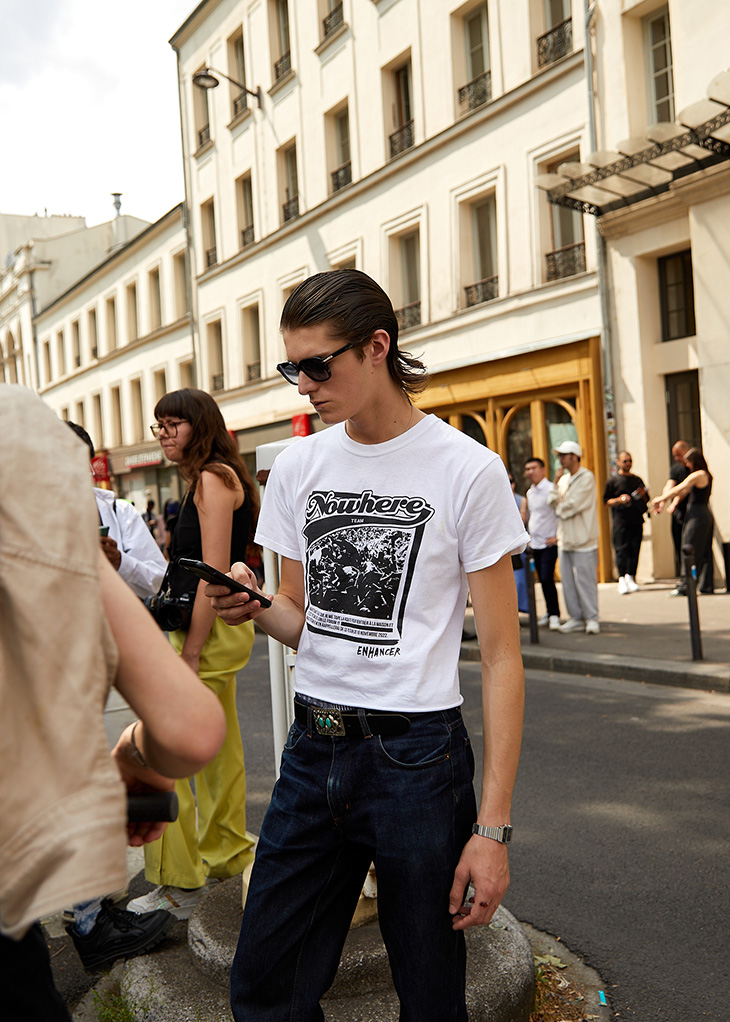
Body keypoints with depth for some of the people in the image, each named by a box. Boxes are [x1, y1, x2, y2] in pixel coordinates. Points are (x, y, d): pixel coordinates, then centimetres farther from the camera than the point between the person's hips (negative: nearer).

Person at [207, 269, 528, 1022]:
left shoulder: (466, 471, -9)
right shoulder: (298, 467, 7)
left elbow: (501, 656, -8)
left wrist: (493, 827, -12)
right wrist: (256, 608, -10)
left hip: (416, 755, -4)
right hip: (312, 750, 5)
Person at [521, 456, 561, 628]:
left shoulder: (551, 489, -12)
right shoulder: (529, 493, 13)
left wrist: (558, 536, -15)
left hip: (549, 543, -7)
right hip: (535, 543, 7)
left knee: (547, 578, -15)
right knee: (543, 580, 10)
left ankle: (554, 615, -4)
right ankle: (550, 613, 21)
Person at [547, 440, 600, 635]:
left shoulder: (586, 478, -8)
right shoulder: (563, 479, 16)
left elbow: (572, 505, -16)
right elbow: (553, 503, 8)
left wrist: (559, 509, 1)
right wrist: (555, 483, -1)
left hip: (582, 540, -7)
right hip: (565, 538, 8)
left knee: (585, 580, -5)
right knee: (568, 581, 8)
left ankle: (591, 618, 4)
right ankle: (576, 618, 16)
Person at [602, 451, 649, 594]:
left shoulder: (637, 480, 17)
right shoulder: (612, 481, 5)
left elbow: (646, 500, 22)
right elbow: (606, 501, 2)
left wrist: (643, 495, 0)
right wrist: (619, 500, -14)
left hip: (636, 521, 4)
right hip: (620, 522, -4)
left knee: (634, 550, 1)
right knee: (621, 550, -9)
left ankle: (631, 577, 11)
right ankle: (622, 579, -9)